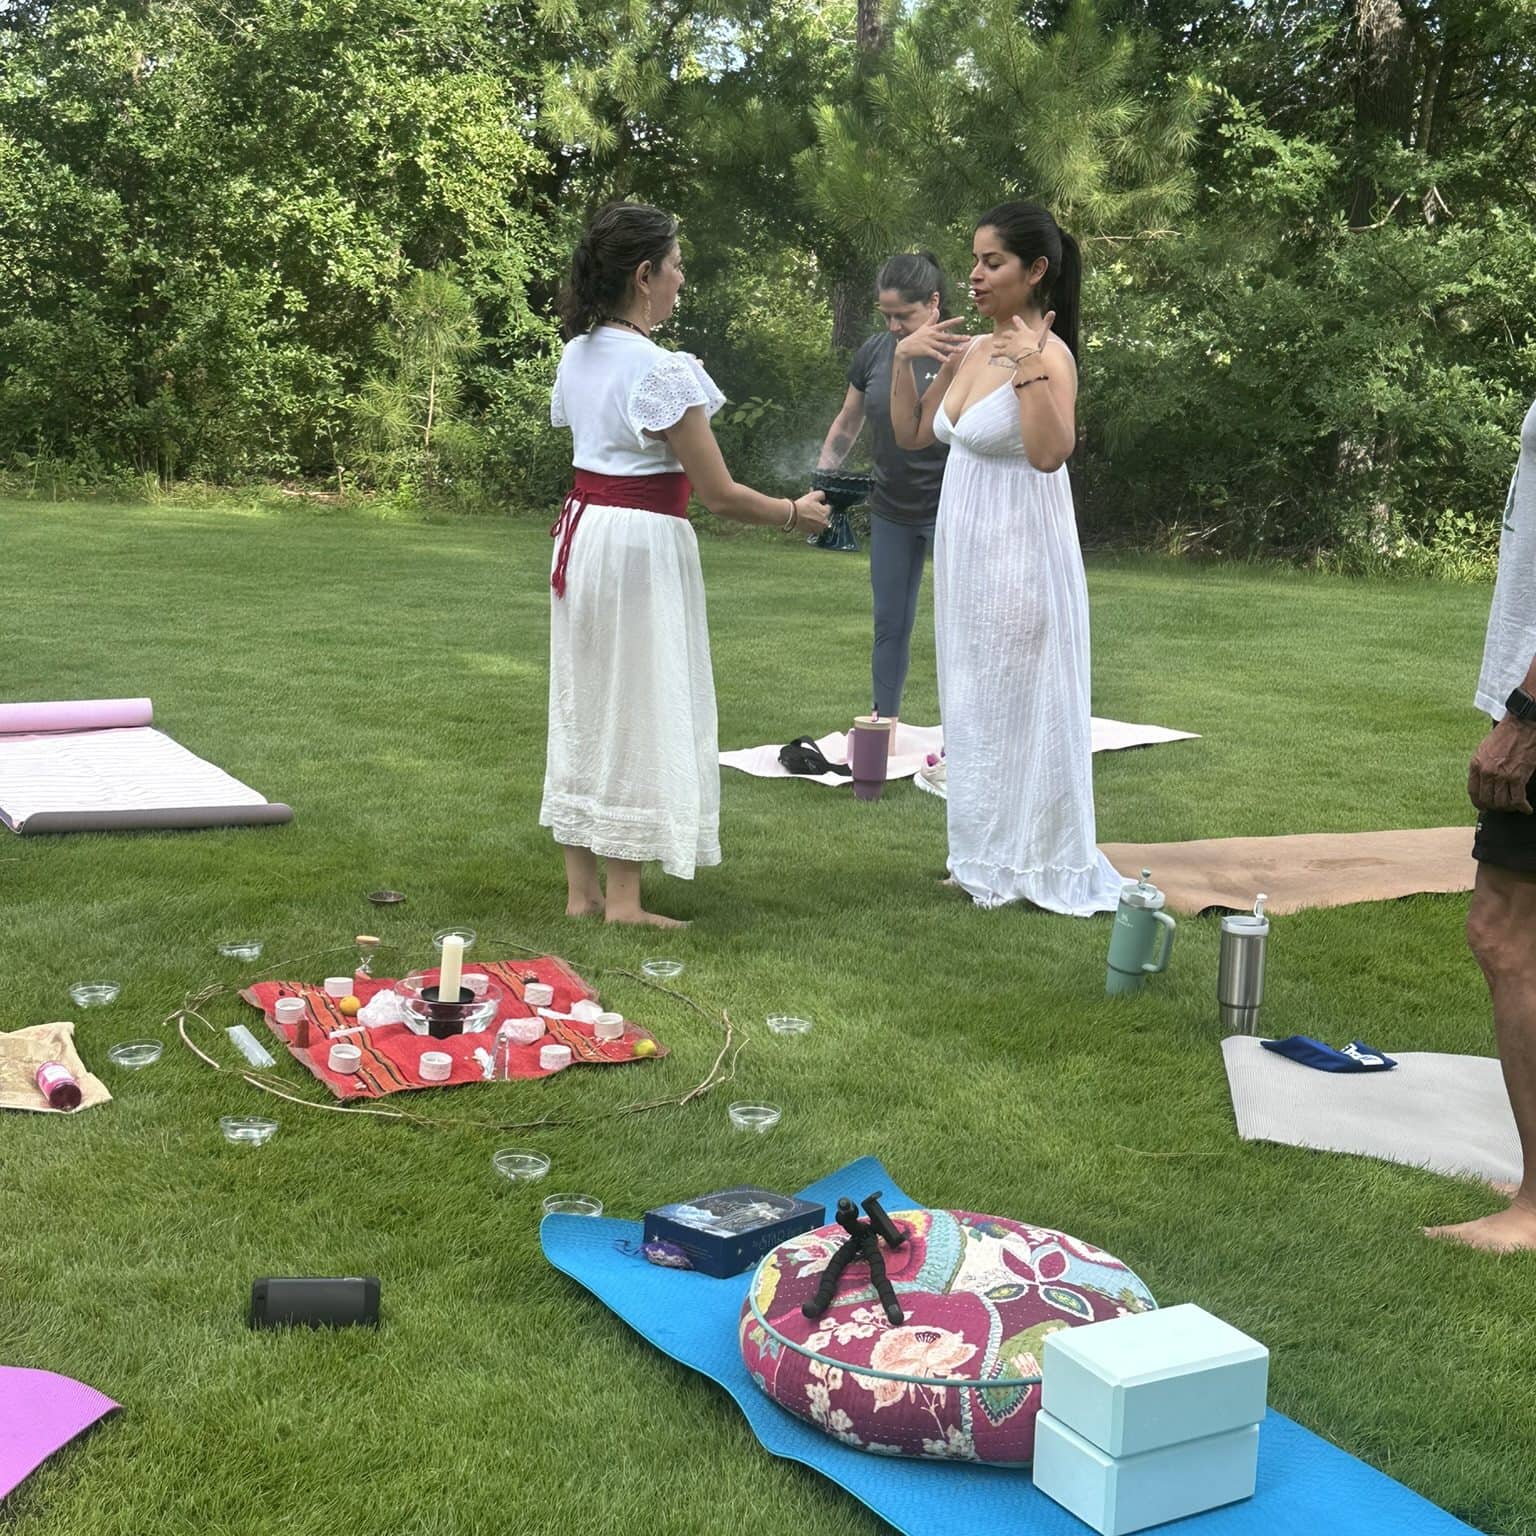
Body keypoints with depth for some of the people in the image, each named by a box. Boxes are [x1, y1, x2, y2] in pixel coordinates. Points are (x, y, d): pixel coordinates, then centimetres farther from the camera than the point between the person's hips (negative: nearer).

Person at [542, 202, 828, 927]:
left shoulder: (577, 355, 7)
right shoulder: (662, 370, -17)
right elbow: (720, 494, -15)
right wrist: (796, 513, 1)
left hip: (580, 532, 8)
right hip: (642, 542, -8)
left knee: (583, 705, 13)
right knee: (638, 712, 1)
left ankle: (581, 887, 20)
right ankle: (622, 899, 7)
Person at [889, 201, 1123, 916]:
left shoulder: (1050, 354, -16)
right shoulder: (969, 351, 7)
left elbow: (1050, 453, -32)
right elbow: (911, 434, 16)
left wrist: (1028, 367, -33)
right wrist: (904, 360, 4)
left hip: (1020, 551, -8)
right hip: (964, 546, 8)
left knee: (1016, 699, 1)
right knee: (971, 702, 15)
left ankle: (1034, 865, 14)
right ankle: (985, 858, 28)